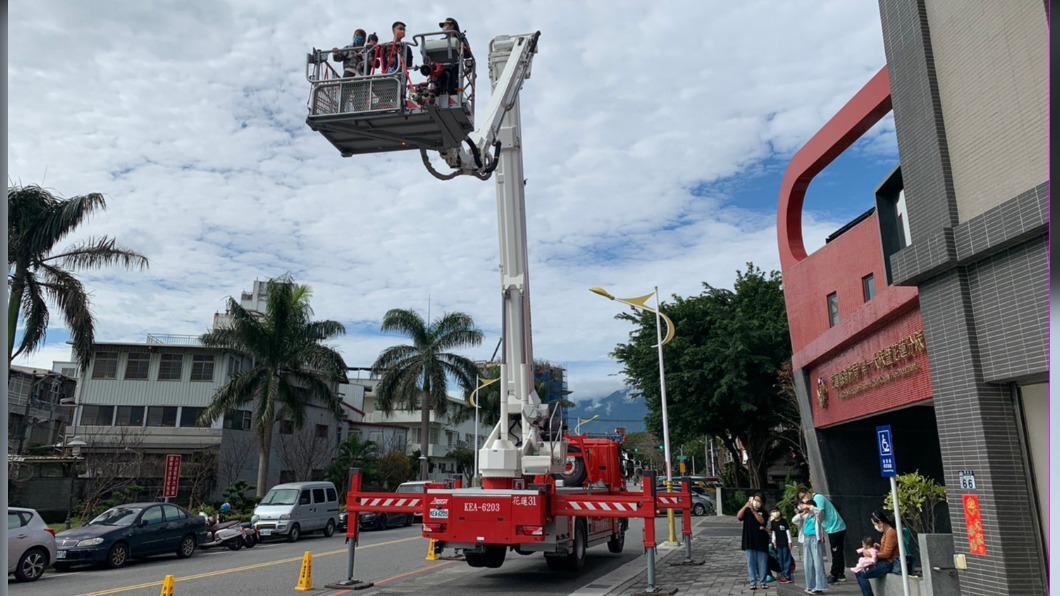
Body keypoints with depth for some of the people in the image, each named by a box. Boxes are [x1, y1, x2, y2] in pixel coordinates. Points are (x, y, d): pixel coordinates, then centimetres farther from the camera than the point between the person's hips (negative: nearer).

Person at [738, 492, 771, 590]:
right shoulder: (747, 510, 4)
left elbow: (762, 521, -16)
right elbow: (739, 517, -12)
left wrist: (753, 510, -23)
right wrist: (746, 506, -20)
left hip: (761, 541, 0)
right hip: (749, 541, 0)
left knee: (762, 563, 5)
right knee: (751, 563, 2)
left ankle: (762, 582, 15)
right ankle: (753, 583, 7)